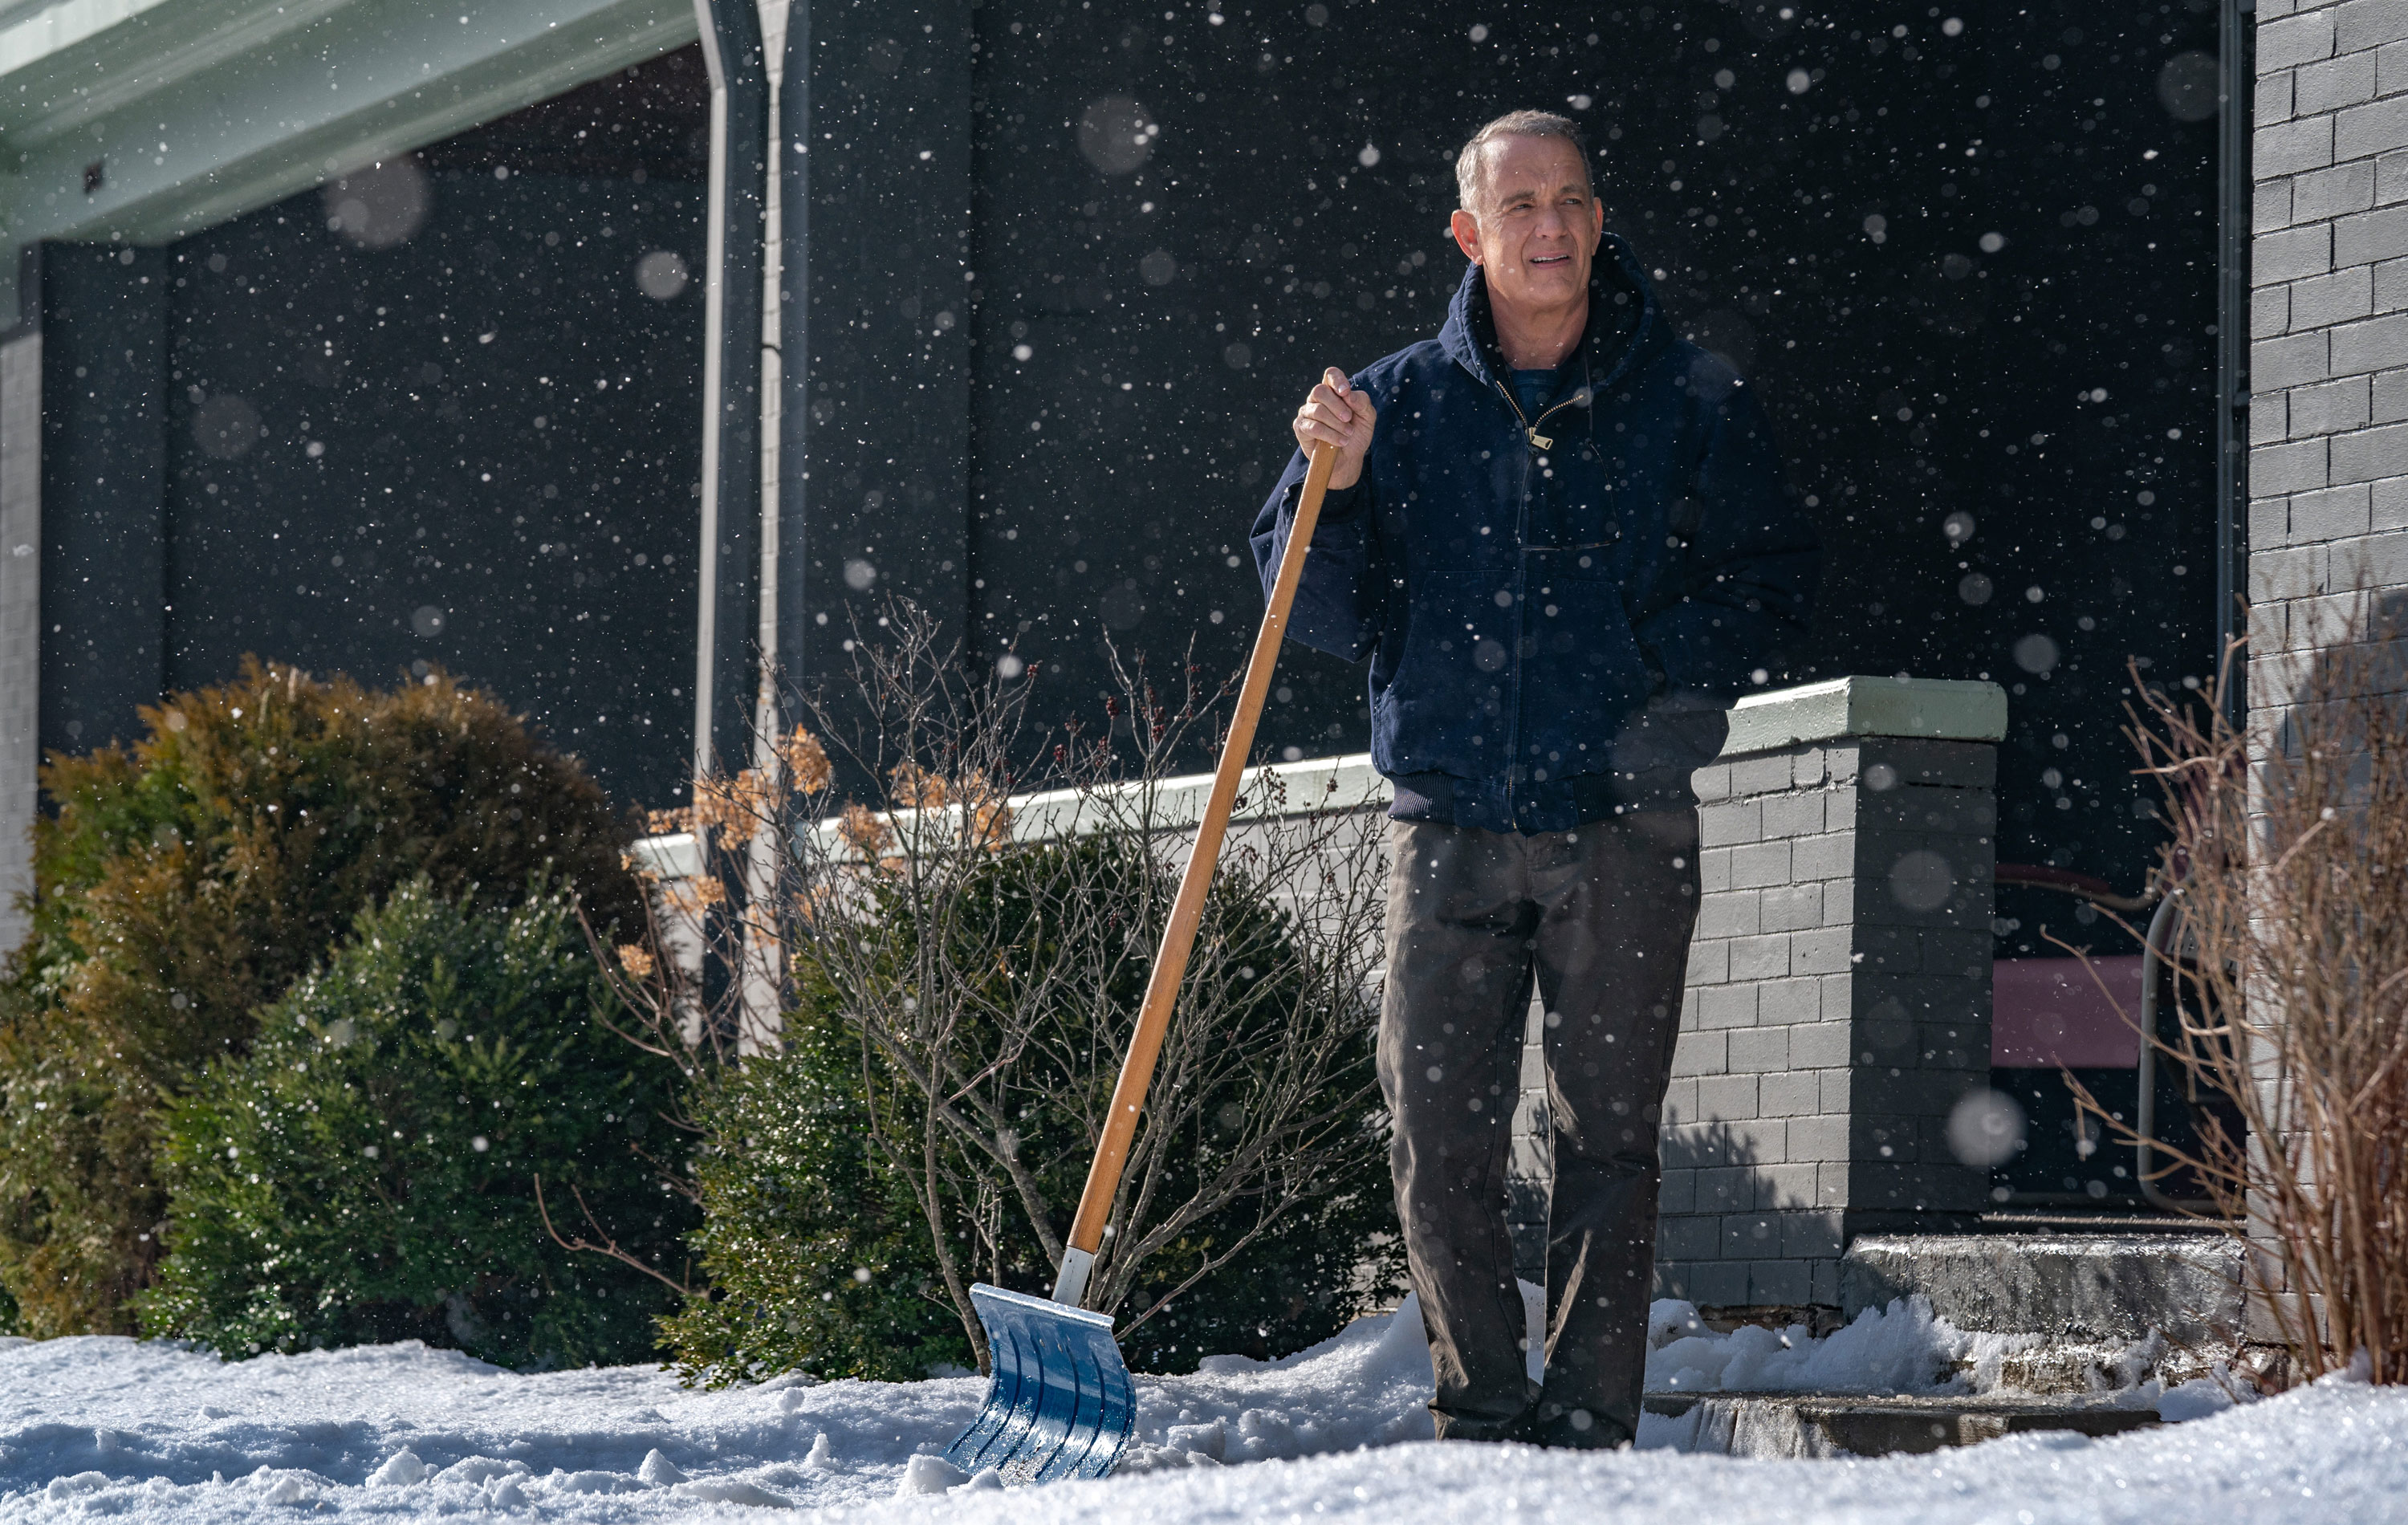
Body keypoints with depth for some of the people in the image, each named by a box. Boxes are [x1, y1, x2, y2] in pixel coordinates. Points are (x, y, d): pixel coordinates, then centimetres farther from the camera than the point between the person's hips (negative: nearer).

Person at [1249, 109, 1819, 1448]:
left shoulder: (1692, 404, 5)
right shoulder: (1402, 403, 9)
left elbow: (1773, 585, 6)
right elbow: (1327, 621, 9)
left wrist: (1664, 678, -10)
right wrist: (1334, 486, -8)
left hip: (1623, 830, -1)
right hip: (1452, 827, 1)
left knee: (1609, 1138, -1)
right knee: (1440, 1142, -2)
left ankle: (1590, 1424, 4)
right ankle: (1484, 1415, 9)